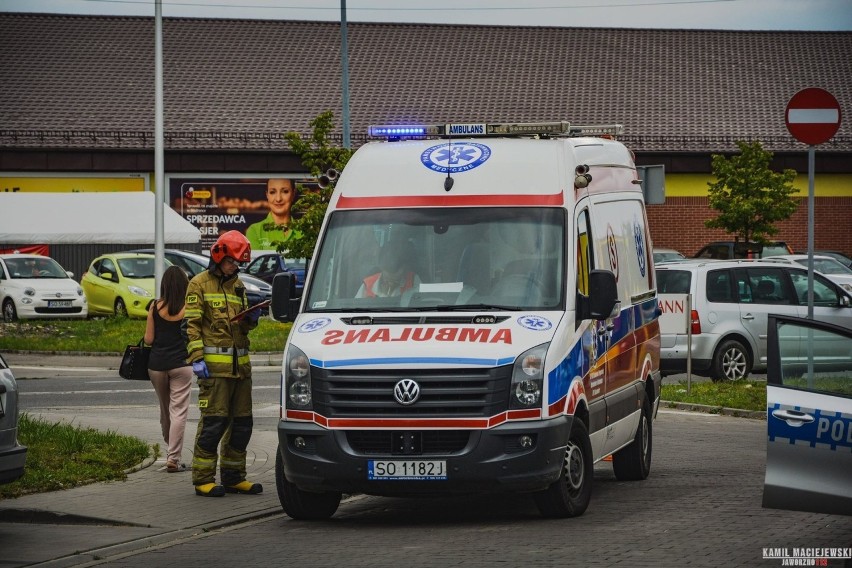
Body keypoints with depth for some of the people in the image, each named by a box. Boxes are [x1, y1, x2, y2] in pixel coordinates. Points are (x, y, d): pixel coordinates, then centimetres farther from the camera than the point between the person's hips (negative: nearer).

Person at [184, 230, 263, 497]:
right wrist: (197, 359, -16)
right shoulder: (199, 284, -1)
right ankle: (203, 480, -5)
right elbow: (192, 325, -7)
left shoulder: (237, 285, 19)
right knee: (214, 422, -10)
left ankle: (233, 476, 16)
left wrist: (251, 319, 2)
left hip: (240, 363, 7)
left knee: (242, 422, 8)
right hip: (214, 364, -7)